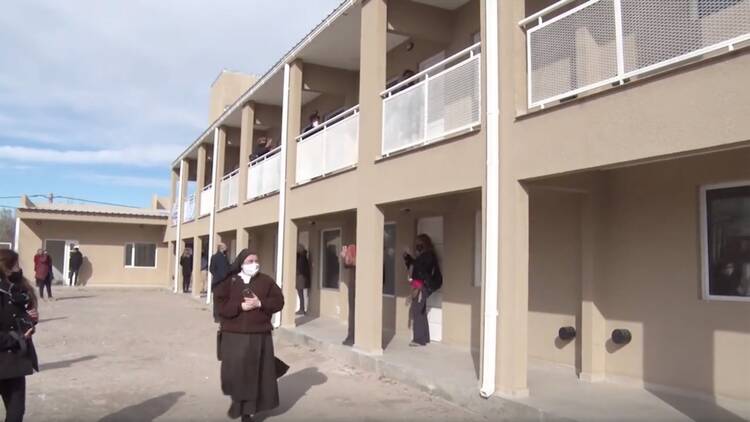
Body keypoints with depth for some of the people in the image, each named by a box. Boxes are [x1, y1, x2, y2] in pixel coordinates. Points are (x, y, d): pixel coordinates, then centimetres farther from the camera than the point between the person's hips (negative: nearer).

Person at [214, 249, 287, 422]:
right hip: (234, 335, -1)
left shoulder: (266, 281, 5)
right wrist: (240, 306, -17)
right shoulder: (229, 281, 1)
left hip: (260, 335, 1)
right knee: (235, 373, 0)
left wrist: (260, 303, -13)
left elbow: (278, 302, 1)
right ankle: (238, 401, 27)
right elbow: (220, 304, -7)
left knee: (256, 373, 3)